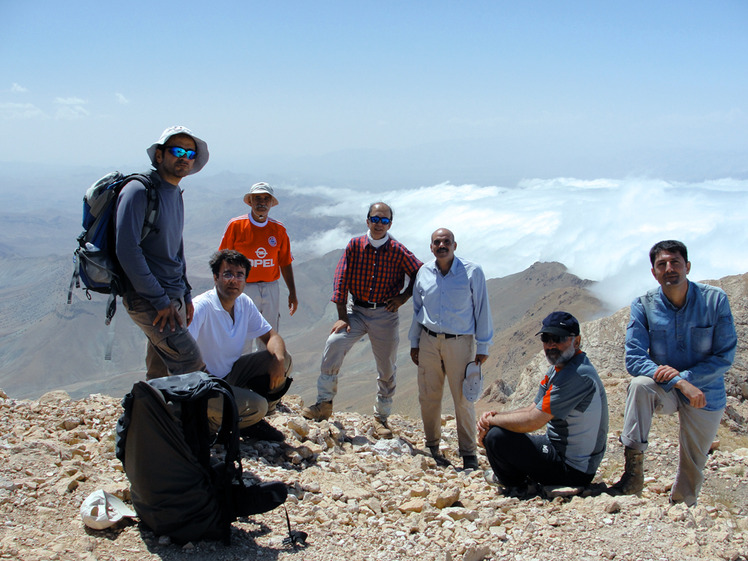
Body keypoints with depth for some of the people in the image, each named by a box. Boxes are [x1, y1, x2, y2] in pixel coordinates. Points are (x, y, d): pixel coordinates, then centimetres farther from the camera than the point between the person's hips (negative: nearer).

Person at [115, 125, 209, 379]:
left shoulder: (176, 193, 14)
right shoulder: (139, 191, -14)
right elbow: (127, 251, -21)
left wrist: (186, 295, 18)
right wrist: (161, 301, -19)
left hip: (174, 298, 8)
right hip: (149, 301, -8)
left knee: (161, 373, 13)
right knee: (192, 366, -12)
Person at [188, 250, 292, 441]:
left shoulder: (244, 303, 0)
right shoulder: (202, 307, -24)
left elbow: (271, 336, 5)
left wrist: (278, 360, -16)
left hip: (230, 374, 8)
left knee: (284, 359, -4)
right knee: (256, 405, -27)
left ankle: (254, 421, 8)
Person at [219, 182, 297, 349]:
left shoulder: (279, 229, 6)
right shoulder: (235, 225, -3)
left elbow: (285, 263, 11)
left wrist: (292, 293, 10)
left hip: (271, 290, 3)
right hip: (244, 289, -3)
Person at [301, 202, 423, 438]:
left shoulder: (398, 251, -5)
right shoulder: (355, 246, -2)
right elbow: (341, 281, -3)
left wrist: (403, 297, -4)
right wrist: (342, 317, -8)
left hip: (385, 314, 0)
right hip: (357, 310, 1)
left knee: (386, 368, 5)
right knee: (334, 344, -22)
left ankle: (381, 418, 21)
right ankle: (324, 403, -12)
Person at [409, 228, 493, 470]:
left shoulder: (472, 272, -5)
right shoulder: (423, 273, 6)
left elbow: (482, 311, -2)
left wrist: (483, 347, -2)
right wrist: (414, 343, 15)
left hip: (459, 342, -3)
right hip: (429, 341, 3)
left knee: (463, 399, -1)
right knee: (428, 397, 6)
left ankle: (468, 453, 12)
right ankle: (432, 446, 22)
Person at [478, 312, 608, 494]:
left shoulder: (578, 375, -25)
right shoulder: (557, 369, 8)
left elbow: (532, 421, -26)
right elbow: (533, 409, 13)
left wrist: (491, 420, -11)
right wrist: (495, 415, -5)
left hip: (572, 469, -10)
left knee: (495, 437, -20)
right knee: (493, 428, 15)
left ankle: (521, 490, 3)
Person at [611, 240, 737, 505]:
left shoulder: (715, 300, -13)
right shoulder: (643, 305, -13)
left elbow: (725, 356, -11)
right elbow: (634, 359, -18)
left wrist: (684, 375, -24)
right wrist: (679, 383, -30)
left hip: (706, 396, 1)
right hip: (665, 391, 0)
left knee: (693, 469, 9)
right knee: (639, 384, -33)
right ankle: (633, 470, -28)